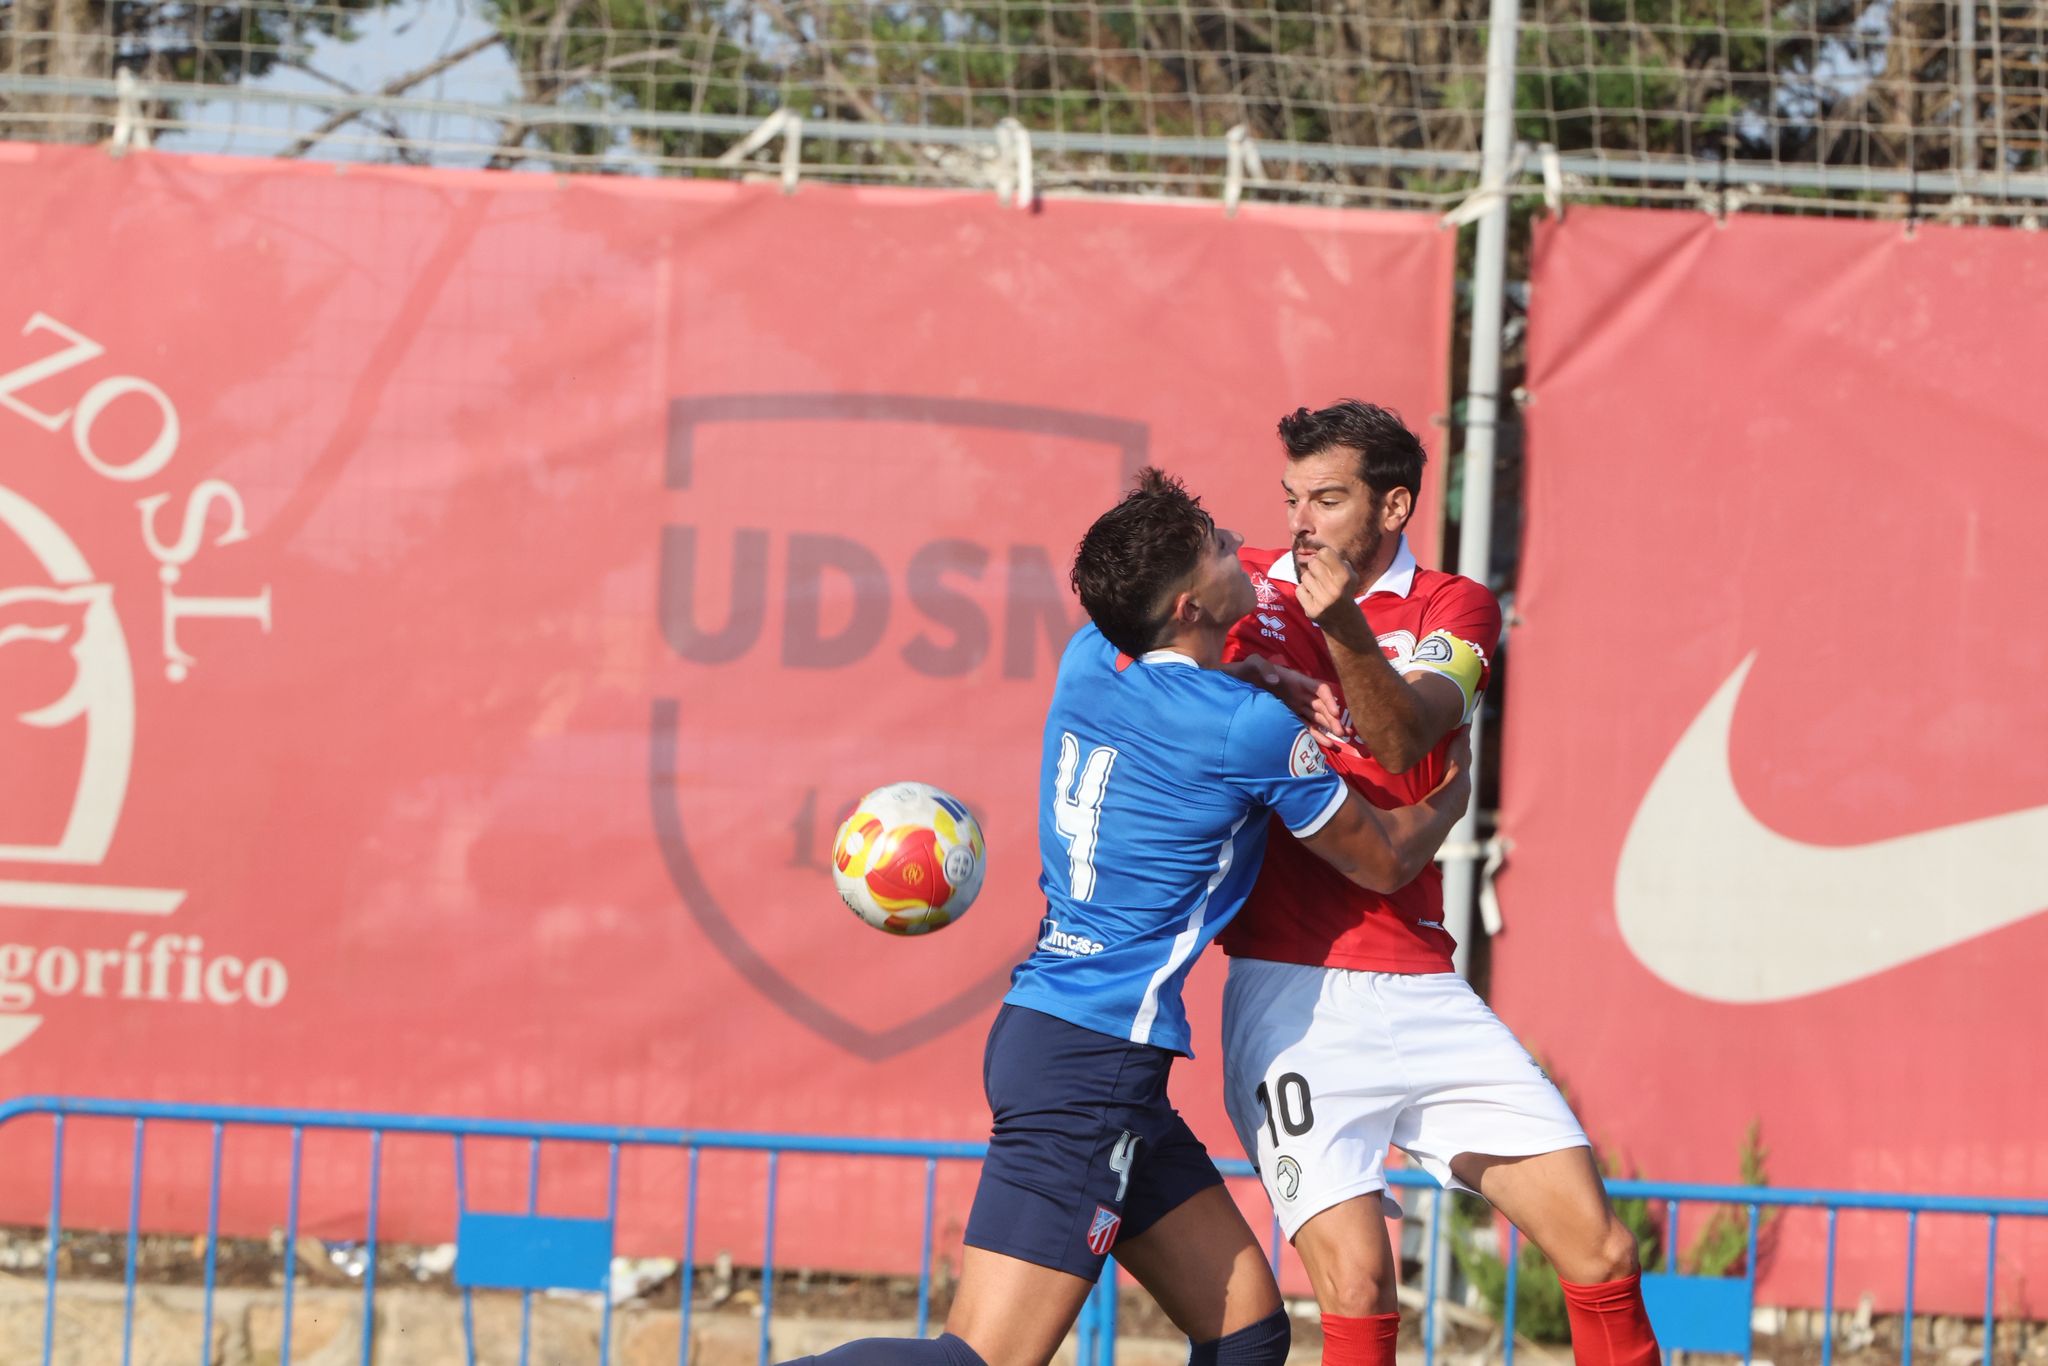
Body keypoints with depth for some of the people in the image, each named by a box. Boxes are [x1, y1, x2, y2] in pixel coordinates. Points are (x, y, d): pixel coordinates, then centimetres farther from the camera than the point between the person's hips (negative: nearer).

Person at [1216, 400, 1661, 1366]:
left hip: (1423, 995, 2)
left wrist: (1344, 629, -32)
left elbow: (1404, 738, -12)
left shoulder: (1452, 608, 6)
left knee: (1600, 1253, -2)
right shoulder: (1248, 588, 7)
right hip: (1294, 997, -2)